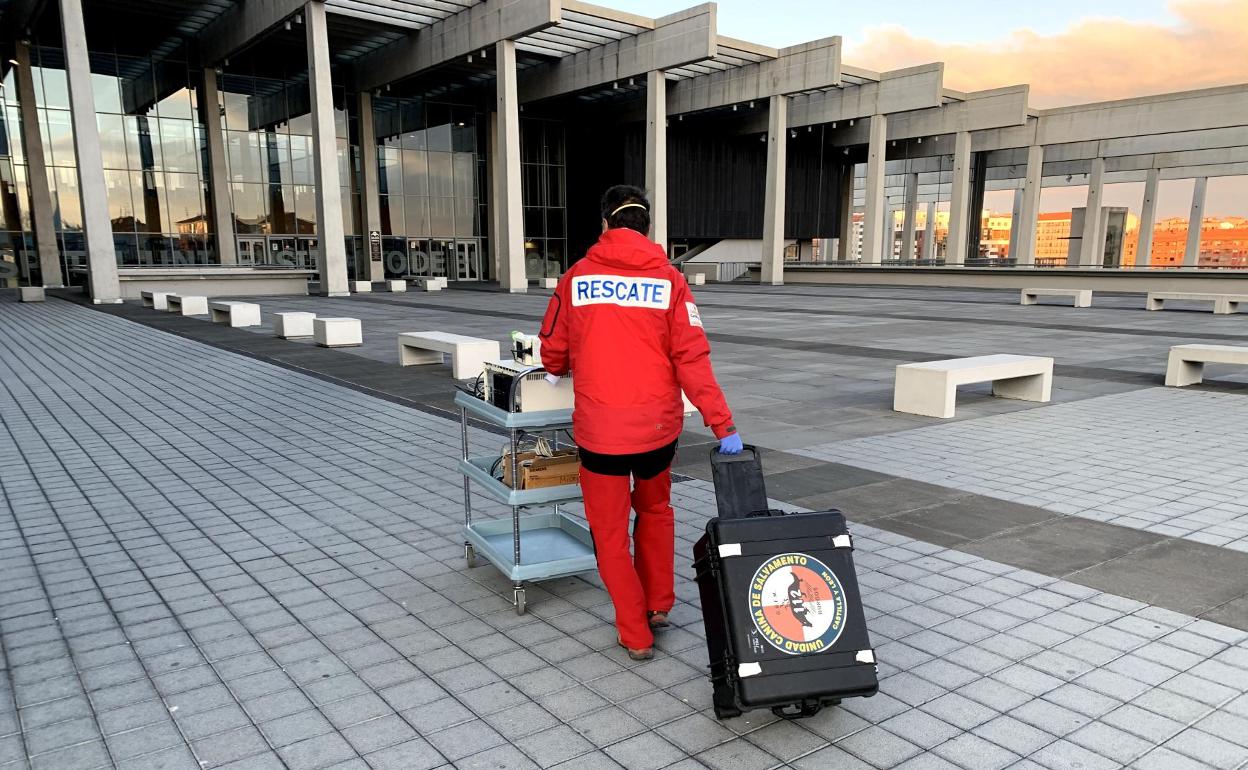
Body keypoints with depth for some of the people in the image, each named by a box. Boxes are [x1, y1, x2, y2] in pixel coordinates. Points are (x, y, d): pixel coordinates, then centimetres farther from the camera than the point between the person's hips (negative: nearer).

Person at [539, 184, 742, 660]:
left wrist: (558, 370, 32)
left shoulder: (577, 276, -1)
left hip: (600, 426, -1)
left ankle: (636, 636, 17)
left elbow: (552, 350, 8)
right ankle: (659, 606, 35)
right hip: (658, 424, 2)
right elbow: (692, 358, -9)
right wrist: (723, 425, -7)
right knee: (655, 511, 26)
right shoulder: (668, 279, -3)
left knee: (609, 530, 12)